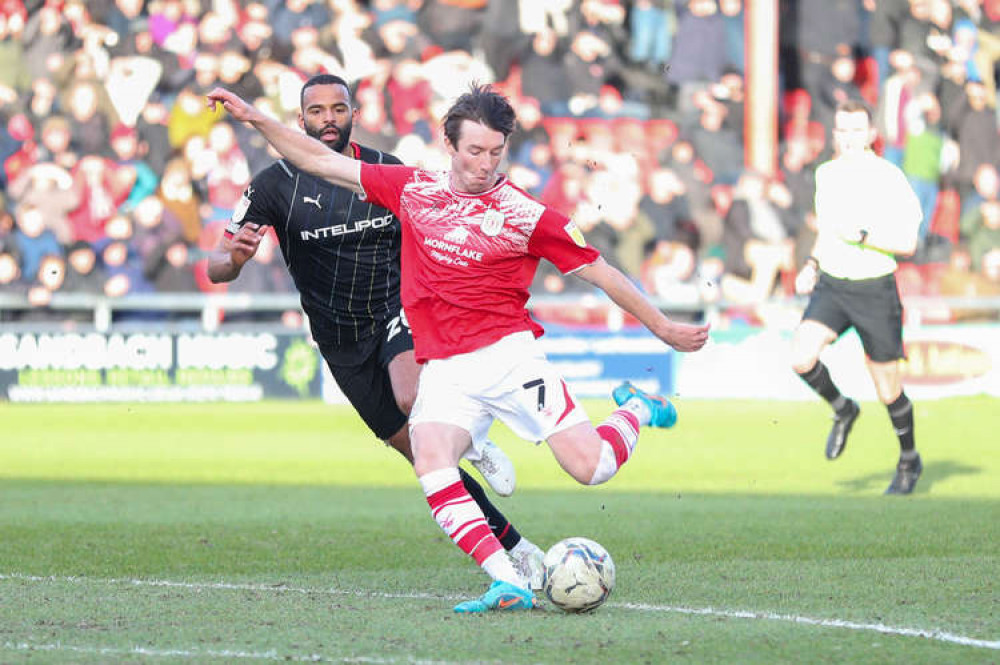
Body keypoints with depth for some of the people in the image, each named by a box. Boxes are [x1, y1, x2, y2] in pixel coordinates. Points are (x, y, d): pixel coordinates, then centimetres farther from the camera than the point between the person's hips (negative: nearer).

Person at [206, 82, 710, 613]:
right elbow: (322, 162, 15)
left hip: (509, 355, -2)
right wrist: (255, 119, 10)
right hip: (444, 369, 2)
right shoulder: (413, 189, 7)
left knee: (588, 466, -15)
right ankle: (508, 585, -32)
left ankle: (636, 411, 22)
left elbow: (596, 269, 5)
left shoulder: (523, 214, -2)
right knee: (430, 460, -28)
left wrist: (662, 327, 8)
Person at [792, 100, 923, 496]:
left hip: (875, 289, -4)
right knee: (801, 358, -21)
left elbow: (907, 243, -14)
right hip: (830, 286, 4)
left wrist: (863, 236, -25)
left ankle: (909, 460, 32)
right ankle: (843, 411, 9)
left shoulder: (889, 178, -12)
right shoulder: (826, 174, 6)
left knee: (888, 393, 5)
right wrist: (812, 264, 10)